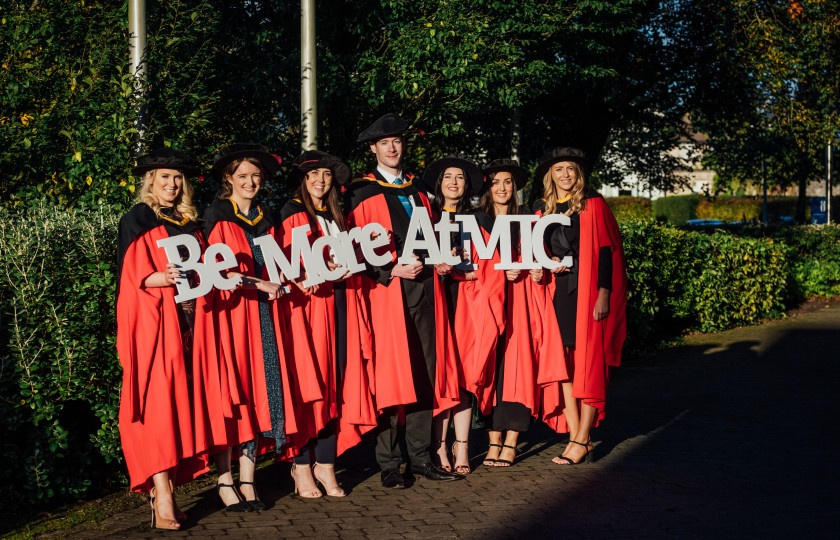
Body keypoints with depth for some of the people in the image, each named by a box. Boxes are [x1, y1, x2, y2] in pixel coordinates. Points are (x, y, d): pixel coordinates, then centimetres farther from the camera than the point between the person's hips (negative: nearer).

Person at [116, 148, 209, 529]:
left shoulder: (189, 223, 19)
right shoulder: (137, 220, 3)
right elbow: (136, 276, -7)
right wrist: (163, 278, -25)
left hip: (186, 321, 6)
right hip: (153, 322, -6)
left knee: (179, 401, 2)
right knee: (157, 402, -12)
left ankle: (165, 487, 6)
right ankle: (162, 498, -17)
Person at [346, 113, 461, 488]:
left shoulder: (417, 191, 19)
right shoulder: (362, 193, 3)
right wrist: (392, 271, -14)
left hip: (422, 285, 5)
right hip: (385, 291, -5)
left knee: (425, 373, 4)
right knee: (389, 376, -6)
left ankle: (420, 458, 11)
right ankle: (389, 464, 0)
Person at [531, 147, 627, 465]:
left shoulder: (593, 204, -2)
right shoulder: (542, 209, 12)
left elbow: (606, 250, -6)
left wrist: (604, 294, -15)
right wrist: (540, 269, -3)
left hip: (588, 292, -5)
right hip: (557, 293, 5)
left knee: (589, 364, -4)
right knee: (563, 364, 0)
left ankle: (582, 439, -1)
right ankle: (575, 437, 5)